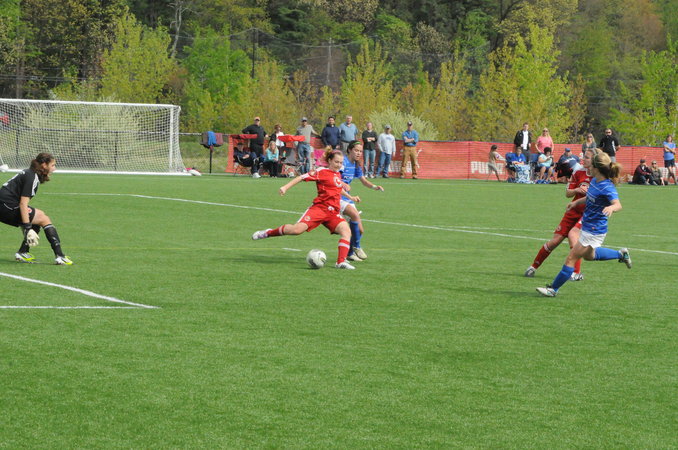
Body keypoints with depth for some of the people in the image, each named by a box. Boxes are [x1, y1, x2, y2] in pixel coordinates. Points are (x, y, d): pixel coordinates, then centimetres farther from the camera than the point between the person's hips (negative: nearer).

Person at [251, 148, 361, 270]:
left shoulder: (338, 175, 20)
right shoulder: (321, 171, -2)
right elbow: (302, 177, -5)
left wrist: (350, 197, 46)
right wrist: (285, 187, -12)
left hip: (333, 212, 6)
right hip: (319, 208, -6)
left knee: (346, 231, -17)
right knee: (297, 229, -21)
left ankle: (341, 262, -17)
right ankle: (268, 233, 2)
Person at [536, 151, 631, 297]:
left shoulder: (607, 187, -27)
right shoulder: (594, 181, 0)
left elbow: (618, 204, -42)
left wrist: (611, 208, -62)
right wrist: (576, 202, 23)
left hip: (594, 231, -10)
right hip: (587, 226, 10)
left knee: (571, 259, -2)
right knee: (588, 255, 32)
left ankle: (553, 289, 8)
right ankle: (620, 254, 41)